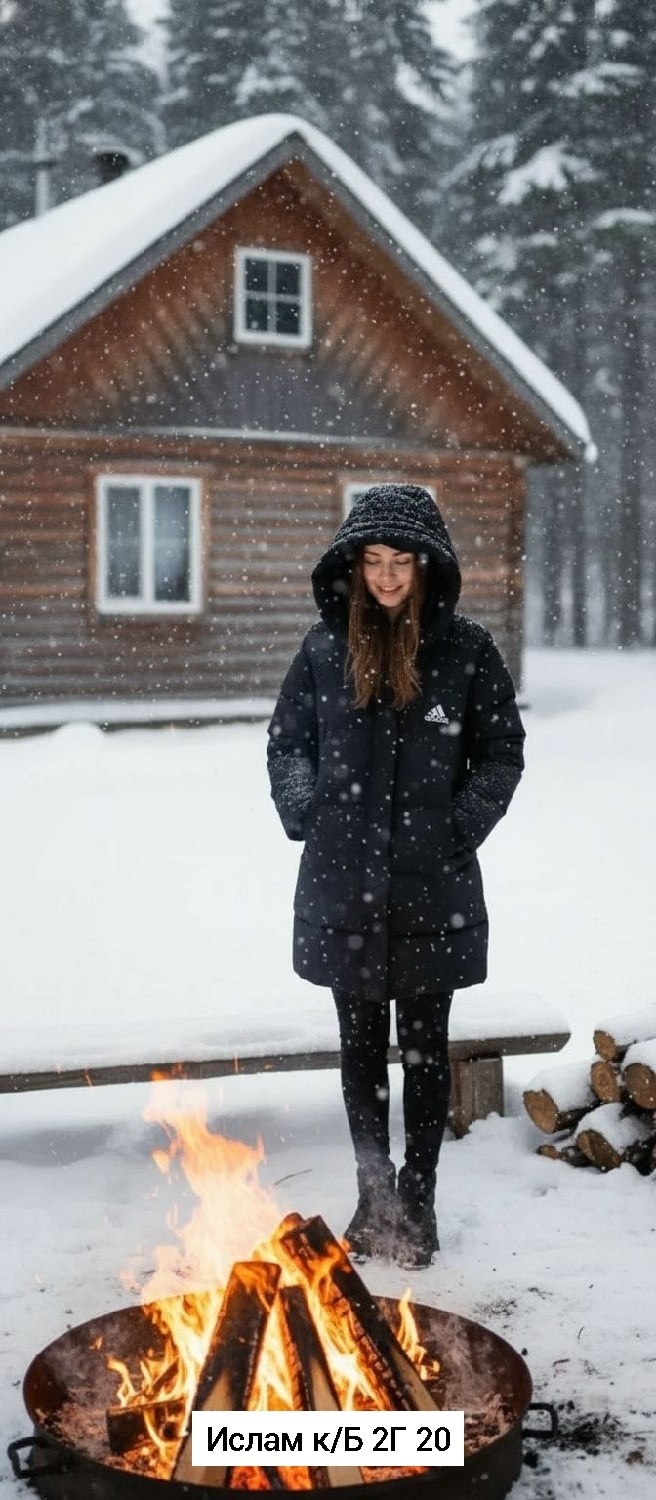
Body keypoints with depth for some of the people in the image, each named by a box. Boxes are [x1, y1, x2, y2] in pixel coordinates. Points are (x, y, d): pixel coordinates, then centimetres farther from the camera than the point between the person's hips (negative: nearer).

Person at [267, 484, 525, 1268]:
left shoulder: (466, 649, -4)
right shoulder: (326, 646, 0)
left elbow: (501, 754, 3)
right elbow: (286, 741, 10)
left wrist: (459, 828, -7)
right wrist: (306, 814, -2)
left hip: (431, 888, -2)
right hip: (343, 886, 2)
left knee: (423, 1045, 9)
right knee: (360, 1043, 13)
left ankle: (416, 1200, 25)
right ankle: (374, 1196, 29)